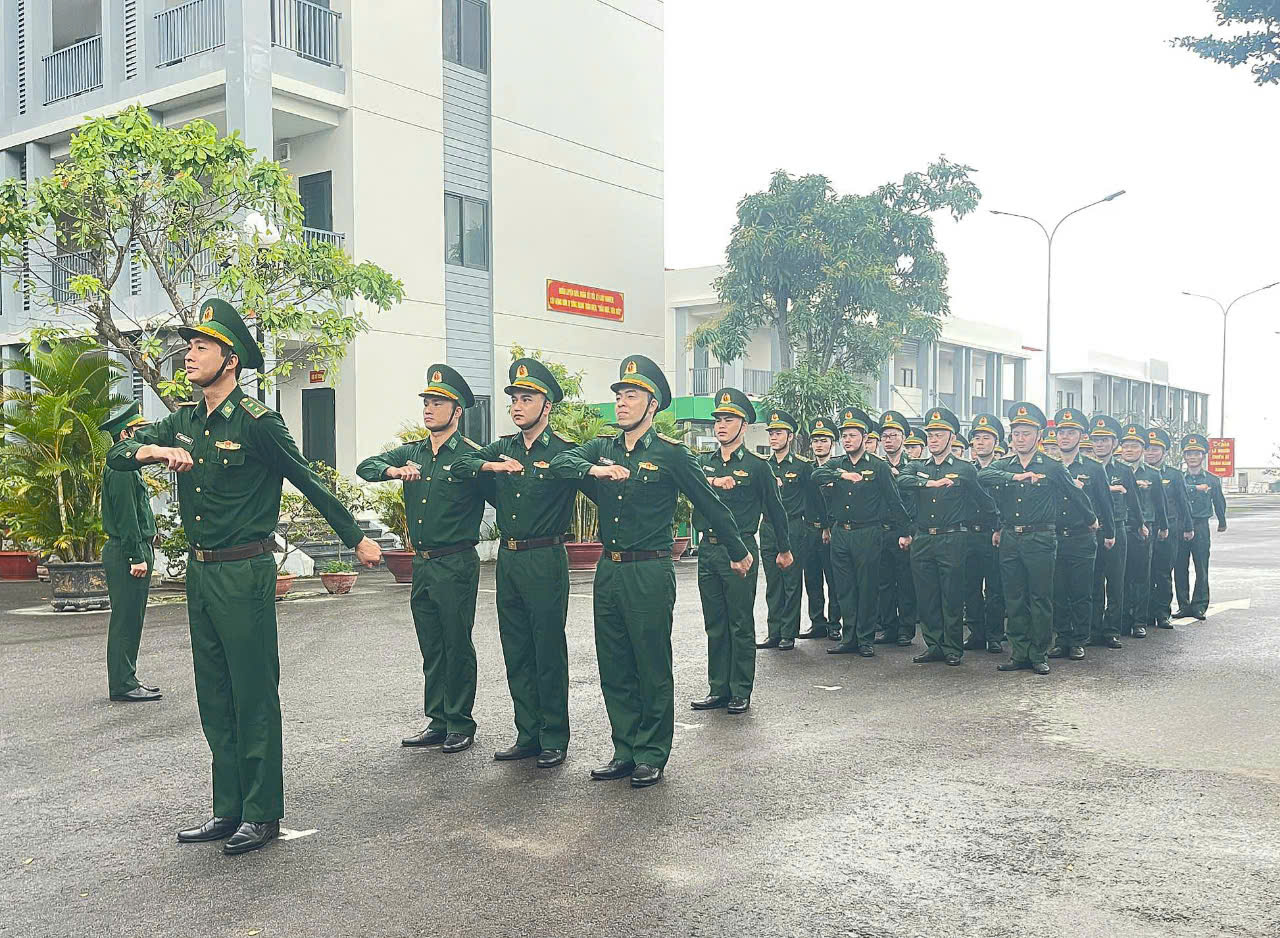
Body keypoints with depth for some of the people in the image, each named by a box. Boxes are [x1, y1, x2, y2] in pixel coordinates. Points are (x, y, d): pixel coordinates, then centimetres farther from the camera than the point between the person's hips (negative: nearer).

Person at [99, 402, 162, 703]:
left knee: (130, 620, 14)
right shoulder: (122, 470, -15)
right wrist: (138, 557, -20)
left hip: (129, 551, 11)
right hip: (127, 553, -11)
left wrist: (145, 545, 22)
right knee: (126, 620, -5)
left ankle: (126, 680, 20)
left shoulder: (123, 466, 19)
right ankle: (123, 686, -1)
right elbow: (126, 516, -19)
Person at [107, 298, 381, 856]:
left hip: (244, 574, -8)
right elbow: (116, 455, 9)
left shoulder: (256, 422, -11)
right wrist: (152, 449, -14)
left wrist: (357, 540, 1)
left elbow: (309, 484, -5)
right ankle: (228, 811, 23)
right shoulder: (184, 423, 10)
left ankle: (263, 814, 10)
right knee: (215, 700, 13)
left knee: (254, 695, -1)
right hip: (200, 574, 8)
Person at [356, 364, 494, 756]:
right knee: (431, 648, 13)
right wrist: (393, 470, -9)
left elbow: (503, 500, -7)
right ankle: (438, 721, 22)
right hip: (422, 564, 7)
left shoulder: (471, 456, -8)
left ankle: (460, 724, 13)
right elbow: (365, 466, 9)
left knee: (457, 646, 2)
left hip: (456, 566, -6)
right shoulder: (412, 453, 11)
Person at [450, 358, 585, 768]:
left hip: (545, 561, -6)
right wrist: (492, 465, -5)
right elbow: (460, 462, 9)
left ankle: (554, 739, 12)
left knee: (548, 651, 1)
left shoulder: (564, 451, -7)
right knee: (516, 652, 11)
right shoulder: (503, 447, 12)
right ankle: (528, 734, 21)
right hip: (507, 560, 6)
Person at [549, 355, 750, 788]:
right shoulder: (602, 448, 10)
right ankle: (625, 752, 23)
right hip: (608, 570, 5)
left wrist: (738, 553, 9)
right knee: (614, 669, 11)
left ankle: (652, 757, 15)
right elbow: (560, 463, -5)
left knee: (652, 669, 3)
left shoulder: (671, 453, -4)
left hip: (649, 573, -5)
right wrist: (594, 469, -24)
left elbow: (711, 505, 2)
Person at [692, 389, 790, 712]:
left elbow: (775, 510, 7)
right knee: (715, 624, 9)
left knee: (741, 625, 0)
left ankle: (741, 693, 9)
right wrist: (713, 481, -23)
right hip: (708, 549, 4)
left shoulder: (757, 466, 1)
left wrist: (784, 549, 13)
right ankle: (718, 690, 18)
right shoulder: (703, 462, 12)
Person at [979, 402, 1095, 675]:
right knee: (1014, 599, 7)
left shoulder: (1052, 467, 1)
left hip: (1041, 539, -3)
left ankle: (1039, 655, 9)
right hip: (1010, 539, 3)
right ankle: (1019, 653, 14)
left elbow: (1075, 494, 13)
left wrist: (1091, 520, 24)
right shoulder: (1004, 465, 9)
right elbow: (983, 475, -12)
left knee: (1041, 598, 1)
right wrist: (1016, 476, -22)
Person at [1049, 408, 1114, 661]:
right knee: (1058, 593, 5)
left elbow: (1105, 504, 10)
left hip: (1083, 540, -2)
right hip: (1053, 539, 2)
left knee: (1081, 594, 1)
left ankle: (1079, 642, 10)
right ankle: (1062, 639, 14)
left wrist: (1109, 534, 14)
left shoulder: (1094, 468, 4)